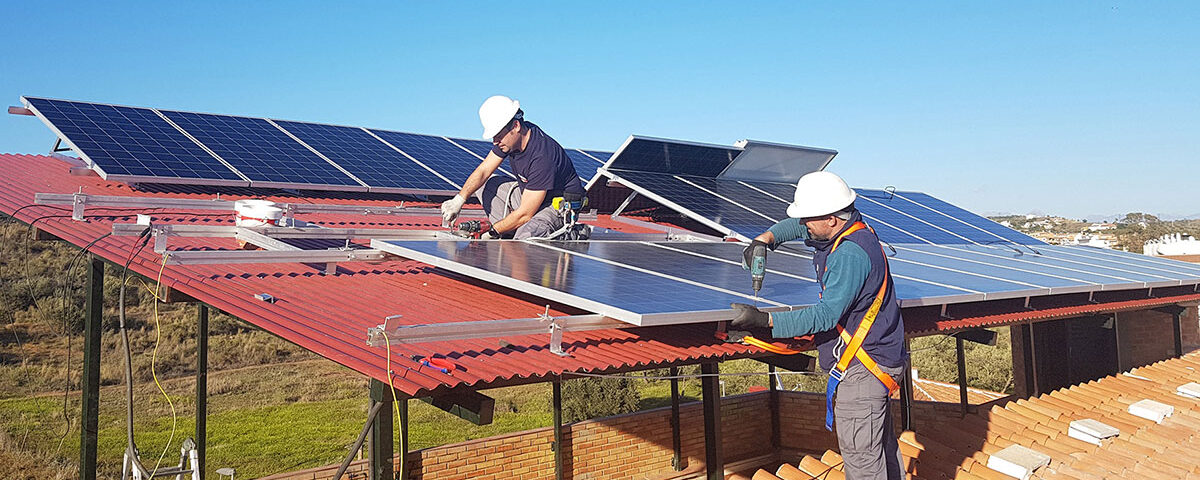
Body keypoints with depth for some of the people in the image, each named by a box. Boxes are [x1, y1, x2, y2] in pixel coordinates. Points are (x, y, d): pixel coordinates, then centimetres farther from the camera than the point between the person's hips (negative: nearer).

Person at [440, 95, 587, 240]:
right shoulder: (509, 136, -8)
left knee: (525, 238, -36)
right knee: (484, 184, 5)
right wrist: (459, 199, -15)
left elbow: (524, 214, -29)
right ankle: (509, 236, -1)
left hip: (560, 205, -9)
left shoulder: (542, 156, -33)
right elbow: (483, 171, -1)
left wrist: (491, 233, -21)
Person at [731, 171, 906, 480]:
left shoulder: (851, 254, -26)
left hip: (864, 367, -10)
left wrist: (765, 321, -32)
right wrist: (765, 239, 4)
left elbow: (827, 315, -30)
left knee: (860, 455, -4)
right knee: (883, 445, 21)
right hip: (878, 357, 10)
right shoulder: (849, 231, 5)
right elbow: (796, 227, 22)